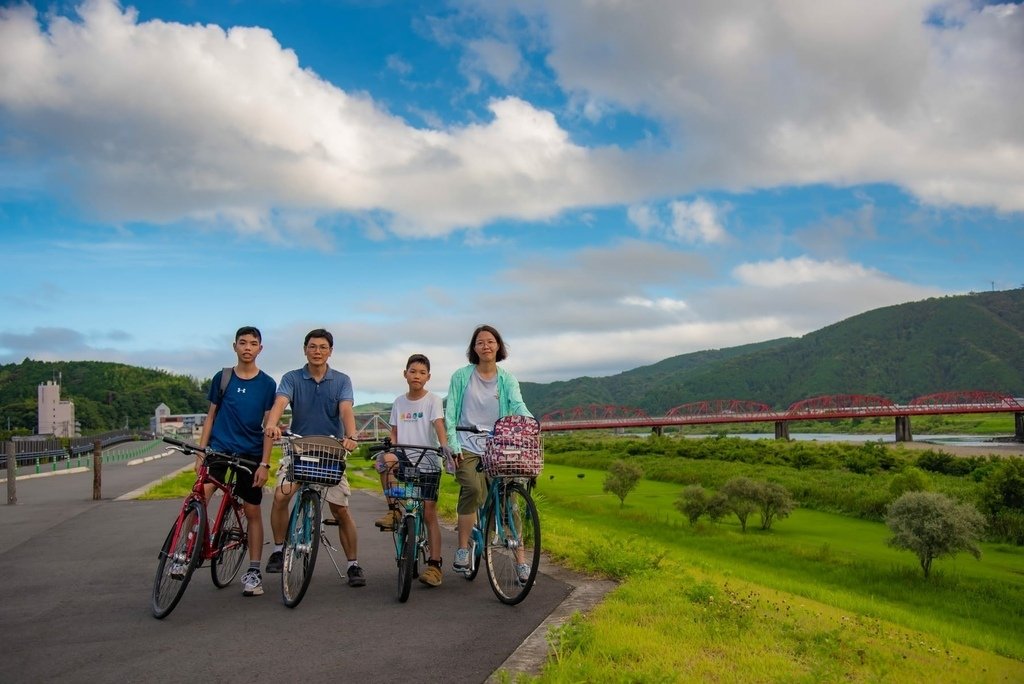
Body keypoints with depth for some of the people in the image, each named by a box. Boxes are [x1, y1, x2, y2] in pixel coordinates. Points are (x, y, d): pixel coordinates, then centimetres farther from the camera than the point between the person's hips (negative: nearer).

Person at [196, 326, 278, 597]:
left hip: (250, 453, 0)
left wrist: (264, 463, -8)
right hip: (219, 449, 0)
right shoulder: (222, 377, 4)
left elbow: (268, 426, -1)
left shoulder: (267, 383, 0)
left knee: (253, 511, 5)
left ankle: (253, 571, 14)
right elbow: (211, 416, 9)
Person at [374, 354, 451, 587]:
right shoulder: (399, 401, 11)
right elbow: (394, 432, 14)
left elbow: (438, 424, -17)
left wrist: (444, 445, -35)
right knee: (383, 461, -31)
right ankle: (394, 511, -16)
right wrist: (390, 449, -6)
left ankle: (434, 565, 0)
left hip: (428, 462, -3)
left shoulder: (433, 400, -2)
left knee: (429, 513, -5)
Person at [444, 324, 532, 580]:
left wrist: (529, 420, -30)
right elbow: (450, 414, 4)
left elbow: (517, 404, -8)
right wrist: (453, 446, -7)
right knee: (474, 488, -27)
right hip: (468, 447, -2)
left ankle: (520, 561, 3)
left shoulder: (507, 378, 9)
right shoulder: (461, 376, 6)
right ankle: (462, 551, -15)